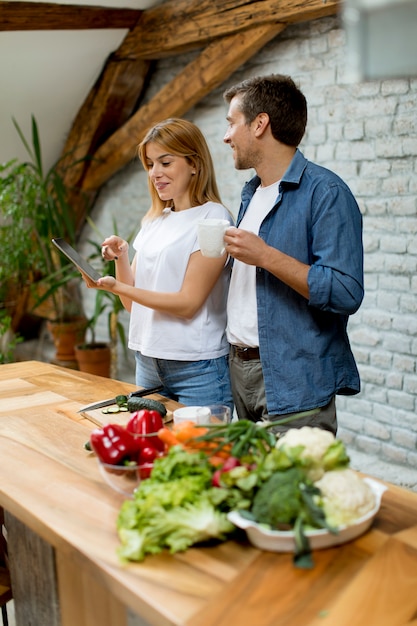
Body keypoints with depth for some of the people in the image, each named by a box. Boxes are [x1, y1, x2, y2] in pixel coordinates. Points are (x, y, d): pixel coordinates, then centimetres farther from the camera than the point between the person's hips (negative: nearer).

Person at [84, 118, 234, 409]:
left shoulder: (213, 218, -9)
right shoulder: (154, 221, 10)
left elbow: (188, 303, -15)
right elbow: (133, 303, 12)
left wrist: (116, 287, -21)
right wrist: (120, 259, -6)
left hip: (198, 369, -6)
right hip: (148, 361, 6)